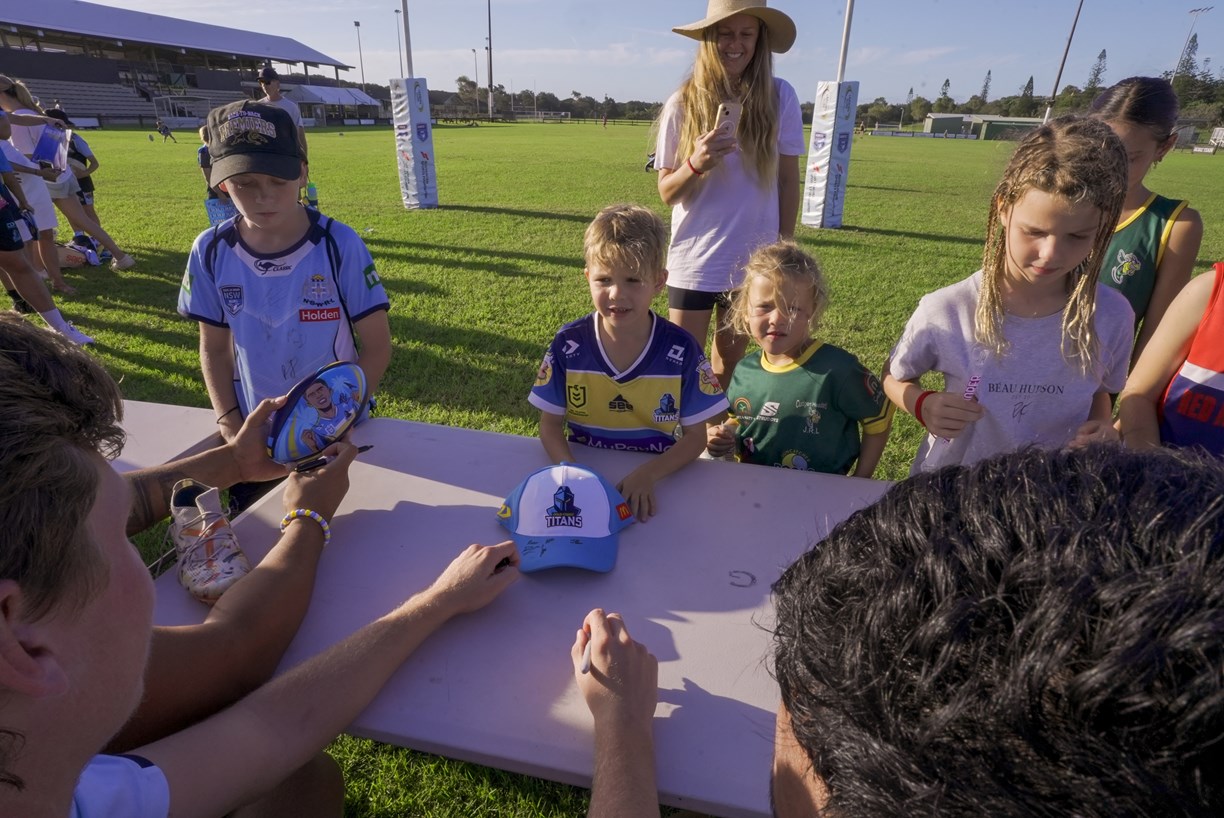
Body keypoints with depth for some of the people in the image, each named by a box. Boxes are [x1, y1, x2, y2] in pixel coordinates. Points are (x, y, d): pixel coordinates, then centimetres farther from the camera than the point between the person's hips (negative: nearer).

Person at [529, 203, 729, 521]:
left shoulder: (681, 350, -11)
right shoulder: (567, 345, -8)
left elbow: (695, 437, -5)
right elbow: (550, 425, -1)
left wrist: (647, 474, -21)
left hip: (656, 483, -1)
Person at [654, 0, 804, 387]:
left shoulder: (780, 96, -3)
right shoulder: (683, 103, -5)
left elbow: (789, 178, 4)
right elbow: (667, 192, -3)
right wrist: (695, 165, -22)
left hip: (755, 259, 1)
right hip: (694, 260, -1)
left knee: (732, 361, 15)